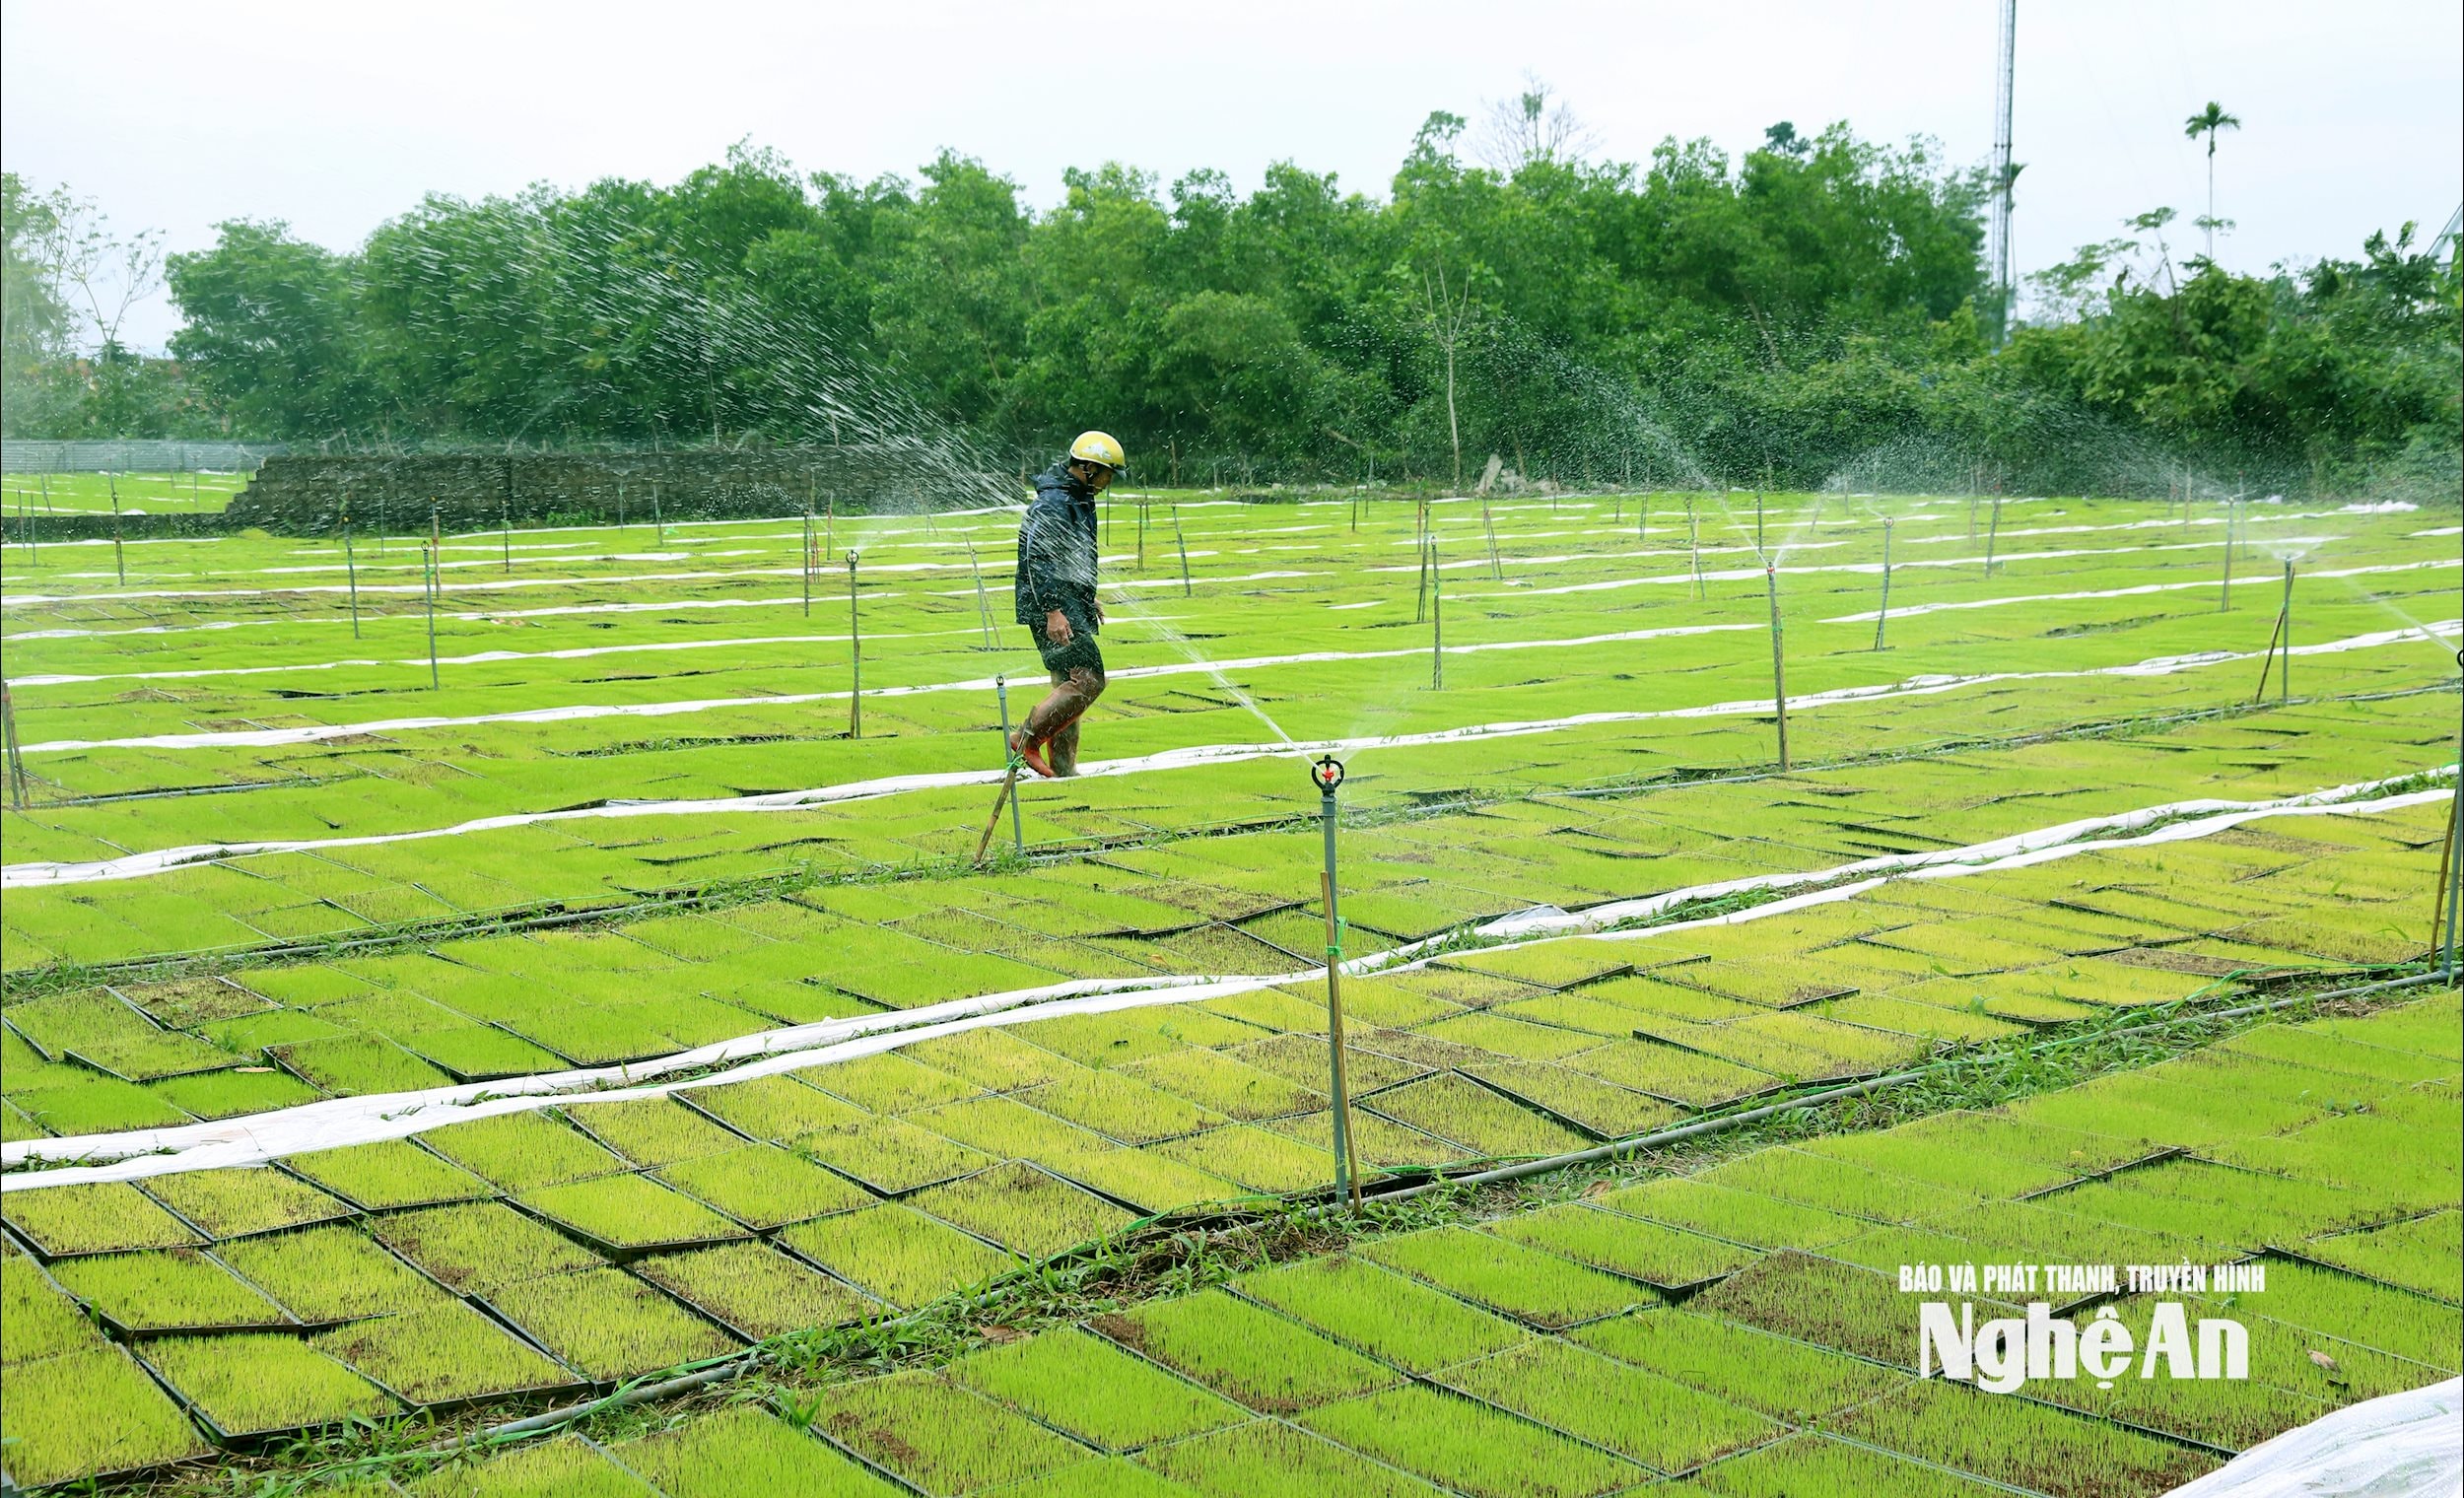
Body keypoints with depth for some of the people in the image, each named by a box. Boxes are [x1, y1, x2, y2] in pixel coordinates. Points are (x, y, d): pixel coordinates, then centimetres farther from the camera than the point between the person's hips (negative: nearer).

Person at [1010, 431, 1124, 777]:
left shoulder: (1078, 499, 17)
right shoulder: (1053, 503, -16)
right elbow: (1037, 559, -22)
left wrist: (1089, 598, 31)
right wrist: (1052, 611, -26)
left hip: (1070, 607, 11)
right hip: (1054, 609, -11)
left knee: (1070, 685, 10)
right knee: (1088, 680, -16)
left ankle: (1064, 769, 14)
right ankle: (1027, 738, -9)